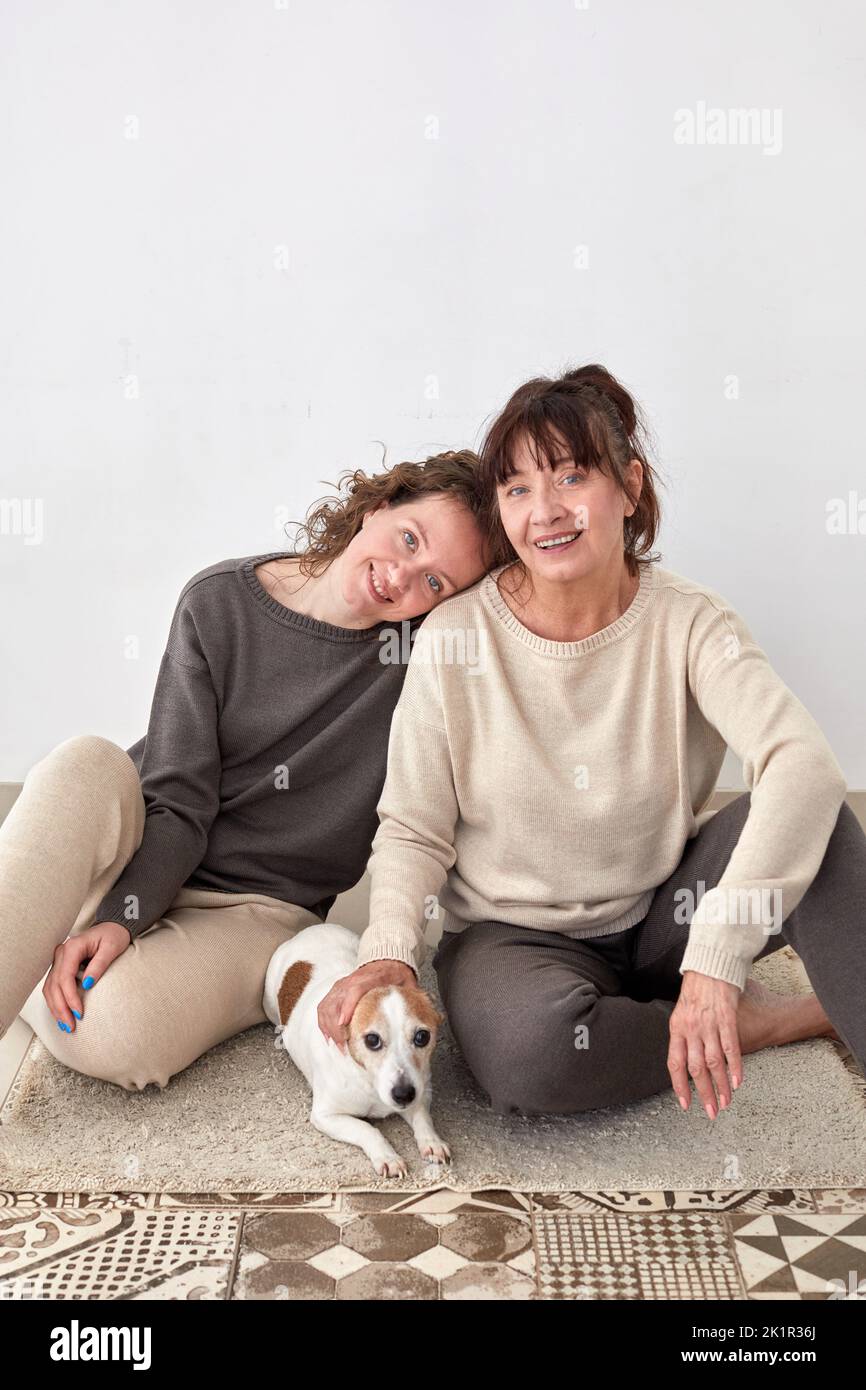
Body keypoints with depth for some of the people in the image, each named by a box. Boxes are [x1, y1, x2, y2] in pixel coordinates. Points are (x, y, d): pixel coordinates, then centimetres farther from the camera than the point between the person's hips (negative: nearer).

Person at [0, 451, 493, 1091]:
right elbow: (179, 805, -11)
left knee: (114, 1030, -32)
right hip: (141, 861, 2)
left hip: (256, 907, -1)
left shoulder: (438, 639, -10)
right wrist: (118, 916, -25)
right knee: (86, 764, -32)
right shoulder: (218, 604, -8)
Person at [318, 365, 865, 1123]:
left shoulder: (688, 620, -12)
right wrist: (388, 954, -26)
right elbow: (413, 832, -6)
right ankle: (778, 1018, -11)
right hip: (515, 935, 0)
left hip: (659, 919, 1)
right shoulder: (455, 637, -12)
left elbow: (804, 762, -29)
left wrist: (715, 959, -42)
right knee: (531, 1049, -35)